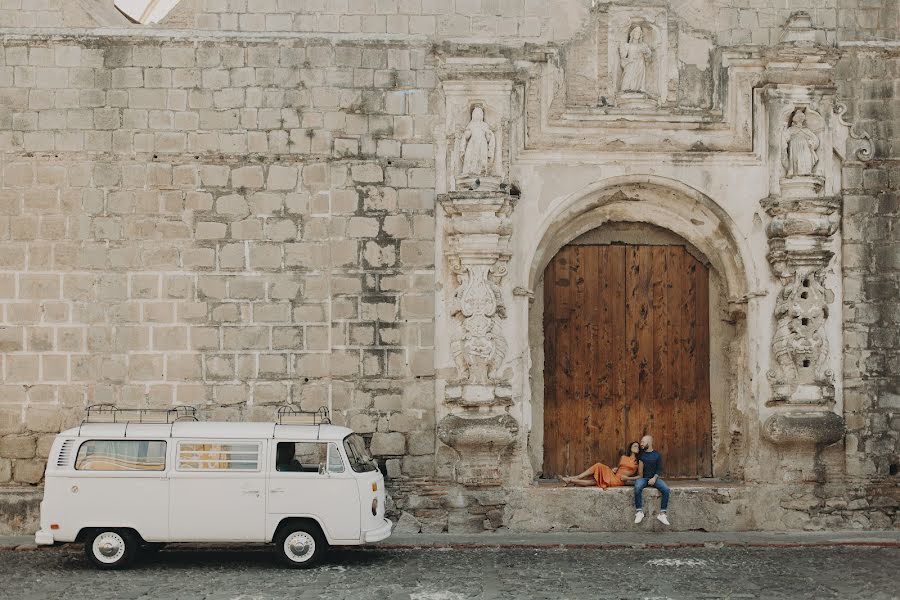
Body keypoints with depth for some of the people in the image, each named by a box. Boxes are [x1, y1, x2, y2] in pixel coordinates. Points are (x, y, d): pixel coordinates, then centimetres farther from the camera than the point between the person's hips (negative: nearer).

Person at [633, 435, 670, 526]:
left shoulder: (657, 455, 9)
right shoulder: (640, 454, 12)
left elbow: (659, 469, 6)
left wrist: (654, 478, -11)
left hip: (654, 478, 0)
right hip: (642, 478, 0)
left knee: (666, 490, -26)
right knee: (637, 488, -35)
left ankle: (662, 513, -22)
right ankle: (639, 512, -31)